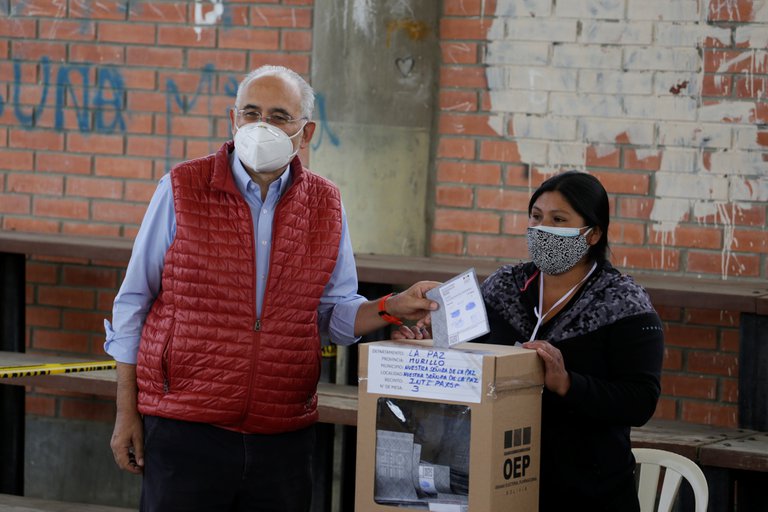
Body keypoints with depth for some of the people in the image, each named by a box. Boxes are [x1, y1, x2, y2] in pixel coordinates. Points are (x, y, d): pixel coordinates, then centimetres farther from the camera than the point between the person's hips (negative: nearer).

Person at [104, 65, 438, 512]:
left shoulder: (326, 206, 7)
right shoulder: (182, 190, -1)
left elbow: (336, 311, 13)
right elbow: (134, 303, 3)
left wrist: (392, 308, -8)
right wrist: (127, 412, 1)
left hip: (285, 437, 3)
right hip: (185, 429, -3)